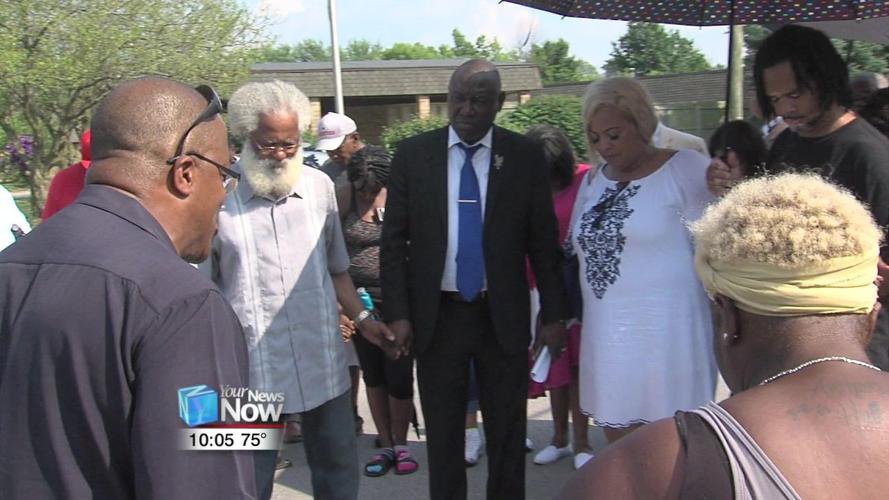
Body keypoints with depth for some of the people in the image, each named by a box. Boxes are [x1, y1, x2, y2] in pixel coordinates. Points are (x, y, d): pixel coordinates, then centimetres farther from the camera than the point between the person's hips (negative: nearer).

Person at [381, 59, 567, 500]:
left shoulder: (524, 157, -3)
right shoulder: (412, 154, -2)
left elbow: (543, 243, 0)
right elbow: (393, 240, 0)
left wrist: (553, 315, -1)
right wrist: (397, 313, -6)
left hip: (503, 316, 0)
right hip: (436, 315, 1)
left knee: (507, 433, 14)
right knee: (442, 434, 14)